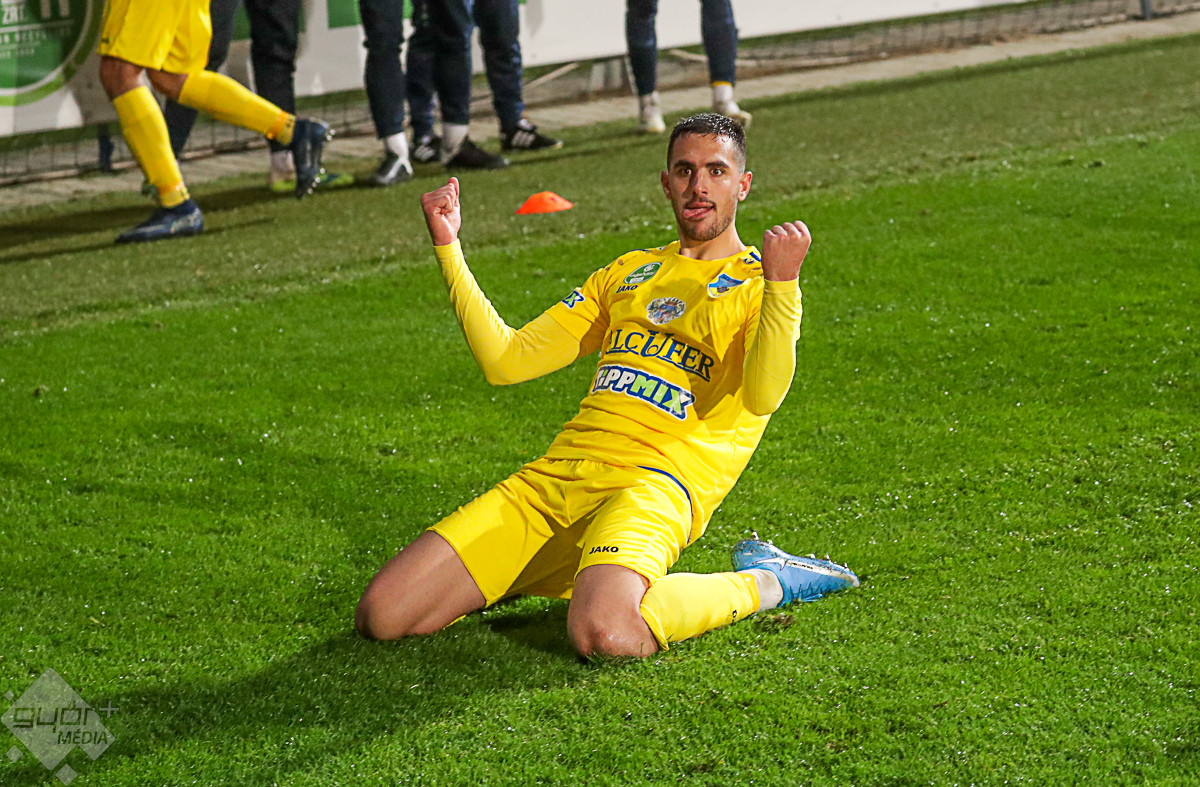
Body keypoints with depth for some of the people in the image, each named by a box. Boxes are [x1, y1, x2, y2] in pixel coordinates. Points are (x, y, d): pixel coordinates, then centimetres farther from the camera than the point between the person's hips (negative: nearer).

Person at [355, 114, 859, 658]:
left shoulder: (757, 284, 9)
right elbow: (505, 361, 22)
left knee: (603, 635, -39)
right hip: (556, 472, 6)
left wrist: (782, 284, -27)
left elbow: (762, 397, -13)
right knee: (380, 614, -9)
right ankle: (546, 572, 17)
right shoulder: (628, 274, 26)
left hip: (657, 481, -5)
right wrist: (448, 247, 18)